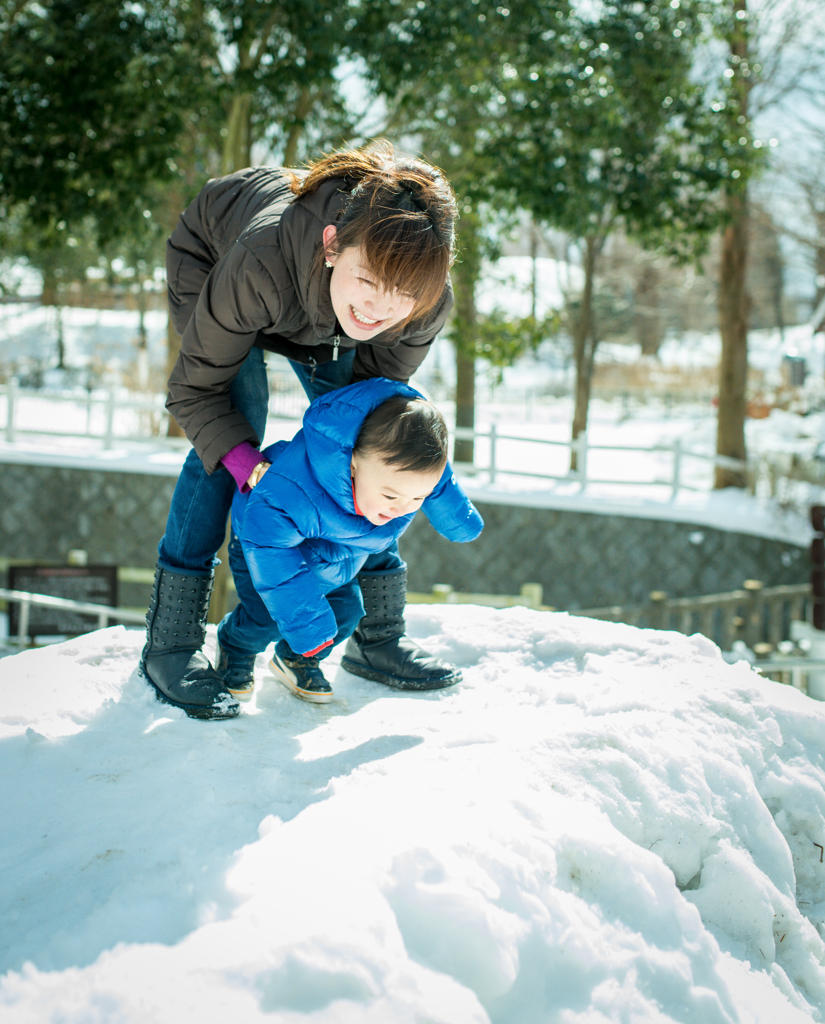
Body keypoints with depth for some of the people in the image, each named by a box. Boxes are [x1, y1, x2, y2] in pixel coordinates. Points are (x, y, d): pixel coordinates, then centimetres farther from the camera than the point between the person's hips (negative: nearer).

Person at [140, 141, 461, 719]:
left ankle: (379, 633, 12)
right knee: (235, 427, -20)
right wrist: (245, 463, -43)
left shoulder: (430, 305, -36)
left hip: (318, 308, 4)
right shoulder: (259, 263, -47)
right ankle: (170, 641, -14)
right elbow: (195, 387, -32)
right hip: (209, 260, -3)